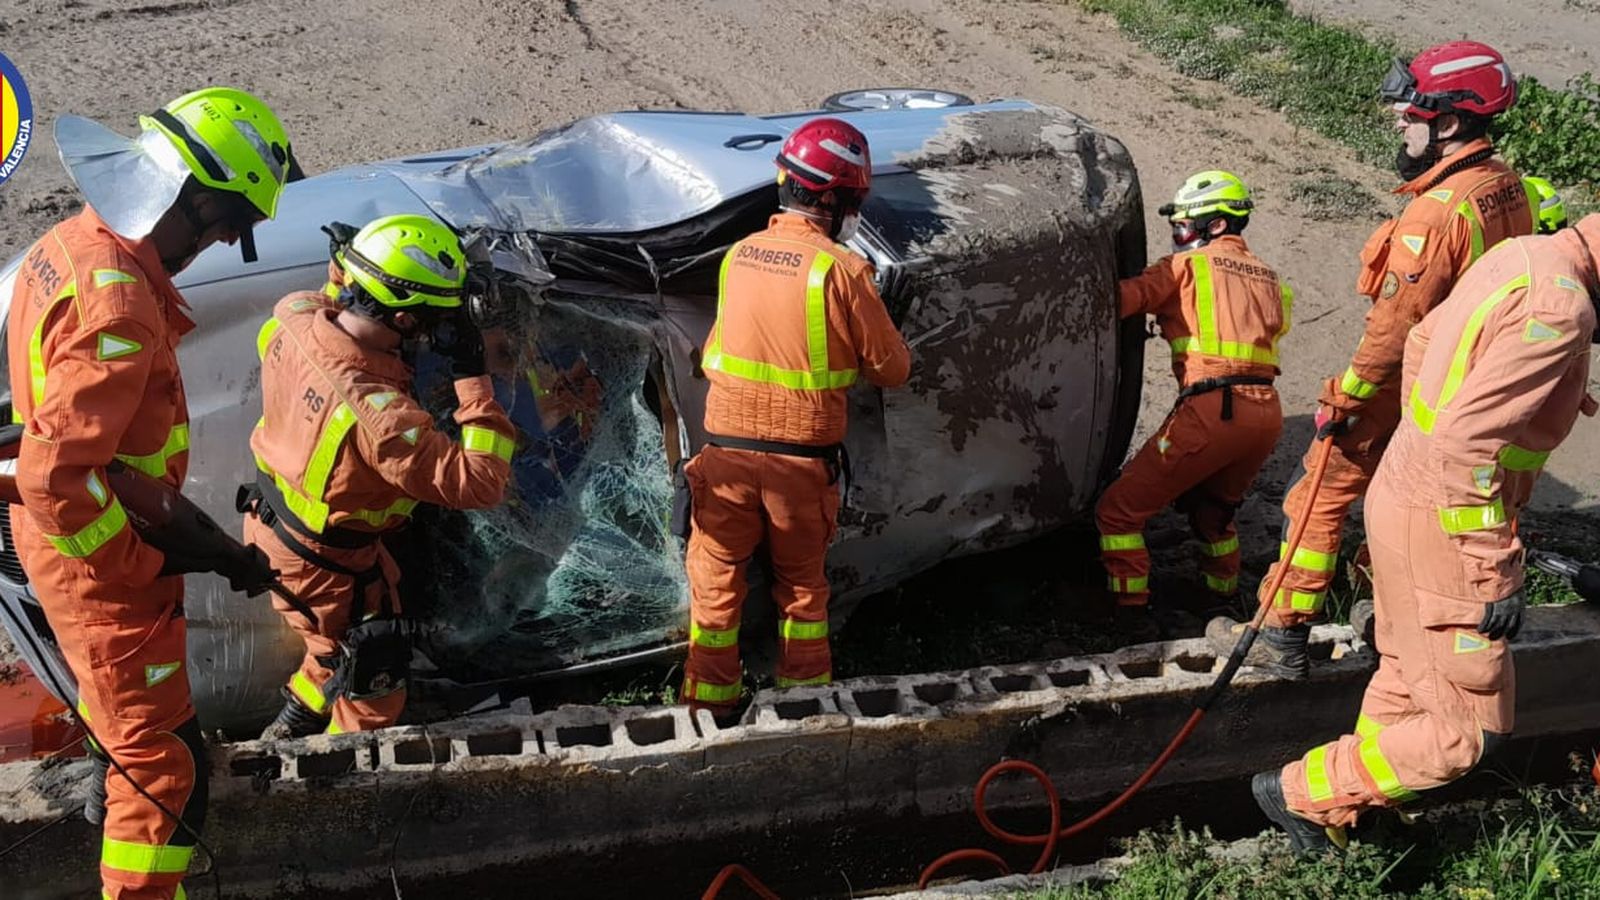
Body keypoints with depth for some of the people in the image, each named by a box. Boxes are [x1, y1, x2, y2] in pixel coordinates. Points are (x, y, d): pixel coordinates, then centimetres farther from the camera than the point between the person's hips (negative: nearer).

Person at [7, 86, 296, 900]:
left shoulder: (75, 242, -4)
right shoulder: (119, 307, -34)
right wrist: (152, 564, -23)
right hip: (100, 561, -10)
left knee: (116, 686, 36)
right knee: (166, 764, 3)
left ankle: (114, 789, 63)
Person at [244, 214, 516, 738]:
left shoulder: (293, 319, -20)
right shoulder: (376, 414, -42)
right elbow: (479, 484, -37)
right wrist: (474, 377, -36)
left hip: (270, 524, 8)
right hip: (328, 566, -8)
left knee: (332, 649, 35)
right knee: (373, 695, 18)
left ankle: (291, 730, 56)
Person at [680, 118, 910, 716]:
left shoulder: (738, 255, 0)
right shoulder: (840, 269, -14)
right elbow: (892, 368, -6)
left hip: (727, 450, 2)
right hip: (803, 458, -2)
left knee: (716, 581, 15)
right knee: (802, 584, 18)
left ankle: (708, 704, 21)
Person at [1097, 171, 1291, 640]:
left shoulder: (1189, 264, 4)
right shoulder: (1267, 276, 22)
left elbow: (1125, 299, -8)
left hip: (1211, 408, -7)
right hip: (1268, 412, 7)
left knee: (1120, 509, 1)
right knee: (1213, 504, 33)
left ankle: (1133, 615, -3)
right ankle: (1223, 596, 42)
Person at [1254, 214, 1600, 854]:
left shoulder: (1521, 255, 6)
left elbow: (1421, 343, 18)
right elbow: (1468, 440, -29)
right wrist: (1496, 570, -24)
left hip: (1403, 493, 10)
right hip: (1443, 524, -10)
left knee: (1405, 682, 23)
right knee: (1468, 728, 1)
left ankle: (1346, 814, 36)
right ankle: (1302, 794, 11)